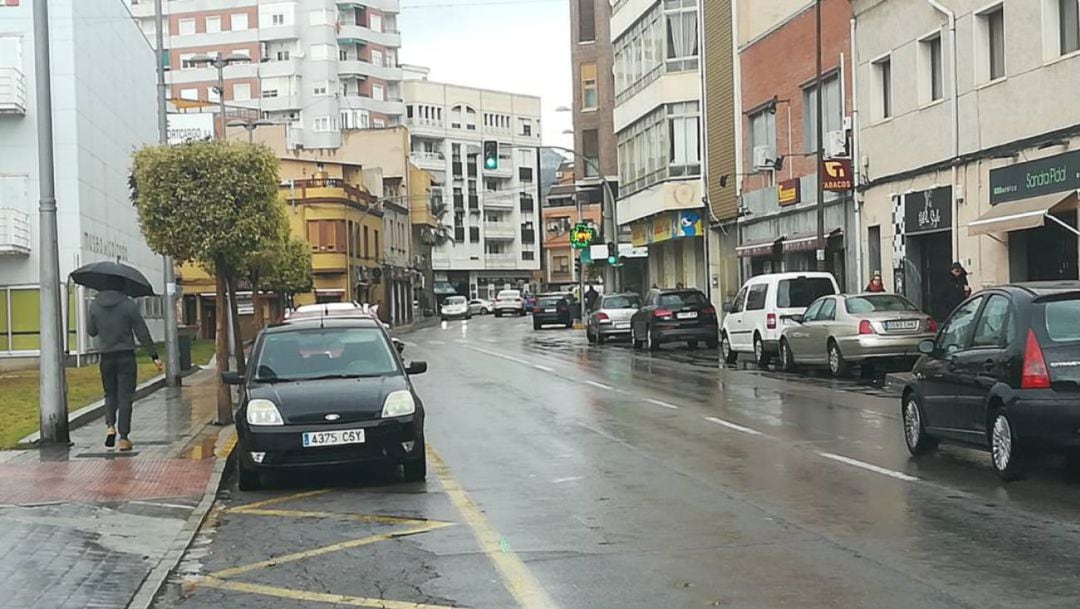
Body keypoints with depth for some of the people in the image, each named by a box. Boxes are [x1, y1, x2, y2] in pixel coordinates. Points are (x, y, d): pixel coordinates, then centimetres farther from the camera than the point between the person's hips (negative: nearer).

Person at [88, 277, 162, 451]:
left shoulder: (95, 305, 1)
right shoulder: (129, 305, -8)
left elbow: (91, 331, 12)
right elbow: (142, 333, -8)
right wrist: (154, 356, -3)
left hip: (106, 357, 3)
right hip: (125, 356, -3)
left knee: (110, 394, 19)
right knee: (125, 397, 2)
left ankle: (110, 425, -3)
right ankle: (123, 437, 1)